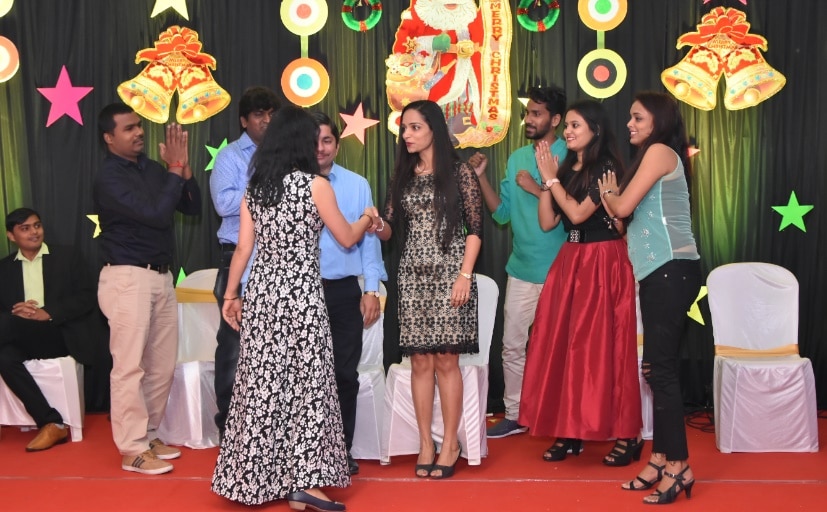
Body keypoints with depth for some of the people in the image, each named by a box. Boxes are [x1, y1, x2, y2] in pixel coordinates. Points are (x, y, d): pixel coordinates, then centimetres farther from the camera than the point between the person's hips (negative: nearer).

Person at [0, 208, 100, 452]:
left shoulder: (68, 257, 9)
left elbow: (87, 298, -2)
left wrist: (47, 314, -16)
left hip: (61, 335, -3)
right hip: (23, 338, 3)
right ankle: (52, 424, -28)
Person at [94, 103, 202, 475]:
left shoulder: (152, 168, 10)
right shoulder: (109, 177, -11)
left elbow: (192, 207, 9)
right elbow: (155, 214, -21)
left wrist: (184, 167, -4)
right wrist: (175, 170, -14)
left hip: (161, 277, 7)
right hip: (128, 278, -7)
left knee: (162, 363, 11)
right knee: (130, 365, -3)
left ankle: (149, 435, 24)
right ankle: (133, 450, 5)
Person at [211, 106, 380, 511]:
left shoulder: (254, 188, 8)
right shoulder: (316, 185, -6)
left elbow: (243, 249, 9)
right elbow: (347, 238, 4)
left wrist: (231, 295, 18)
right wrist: (367, 220, 24)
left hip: (261, 292, 5)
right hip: (301, 293, -5)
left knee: (263, 383, 9)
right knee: (306, 384, 1)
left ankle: (257, 478, 18)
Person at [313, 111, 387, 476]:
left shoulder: (357, 185, 6)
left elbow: (368, 238, 5)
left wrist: (372, 289, 1)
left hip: (343, 291, 2)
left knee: (344, 374, 8)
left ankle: (341, 451, 22)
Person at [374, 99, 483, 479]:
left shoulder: (458, 171, -1)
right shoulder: (403, 176, 12)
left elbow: (476, 227, -4)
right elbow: (391, 228, 9)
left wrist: (465, 274, -12)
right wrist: (377, 226, -14)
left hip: (448, 273, -4)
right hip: (412, 275, 4)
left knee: (446, 360, -3)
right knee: (420, 361, 3)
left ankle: (450, 444, 7)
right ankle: (425, 444, 11)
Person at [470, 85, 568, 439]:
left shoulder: (570, 158, -8)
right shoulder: (517, 158, 9)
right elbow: (502, 213, 7)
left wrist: (535, 188, -17)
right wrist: (481, 177, -2)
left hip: (558, 271, -5)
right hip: (522, 269, 6)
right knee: (513, 345, 10)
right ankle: (514, 414, 23)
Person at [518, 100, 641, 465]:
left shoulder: (606, 168, -8)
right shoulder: (567, 169, 13)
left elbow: (578, 214, -16)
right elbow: (547, 222, 7)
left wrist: (552, 178, -8)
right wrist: (546, 180, 0)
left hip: (603, 264, -7)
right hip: (569, 263, 7)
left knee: (605, 347, -4)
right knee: (563, 345, 5)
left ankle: (627, 436, 7)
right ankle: (569, 432, 14)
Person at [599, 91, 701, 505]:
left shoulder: (660, 151, -5)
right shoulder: (653, 157, 23)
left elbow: (623, 207, -10)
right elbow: (628, 217, 20)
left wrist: (610, 192, 9)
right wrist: (611, 195, 10)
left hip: (671, 269, -10)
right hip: (659, 270, 10)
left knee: (661, 367, -9)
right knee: (657, 366, 8)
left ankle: (679, 466, -3)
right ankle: (661, 459, 13)